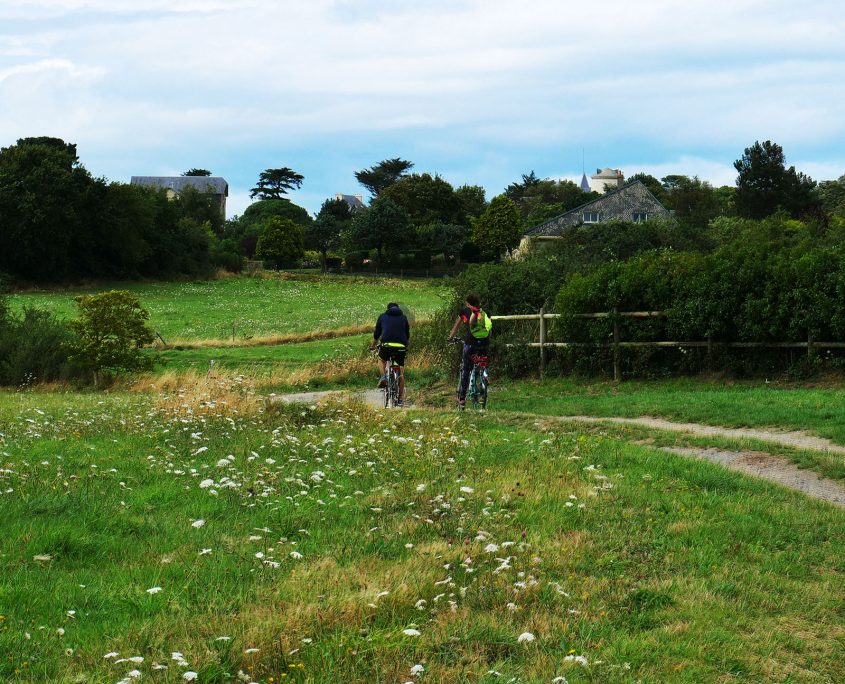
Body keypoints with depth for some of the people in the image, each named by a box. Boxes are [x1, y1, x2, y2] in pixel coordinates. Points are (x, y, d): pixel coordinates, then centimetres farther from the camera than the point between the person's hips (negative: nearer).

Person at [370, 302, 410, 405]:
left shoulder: (383, 317, 17)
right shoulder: (404, 318, 20)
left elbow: (376, 334, 23)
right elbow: (408, 335, 28)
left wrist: (373, 346, 38)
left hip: (387, 345, -1)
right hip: (401, 347, 1)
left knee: (381, 359, 31)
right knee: (401, 372, 12)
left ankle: (383, 376, 4)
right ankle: (401, 398, 11)